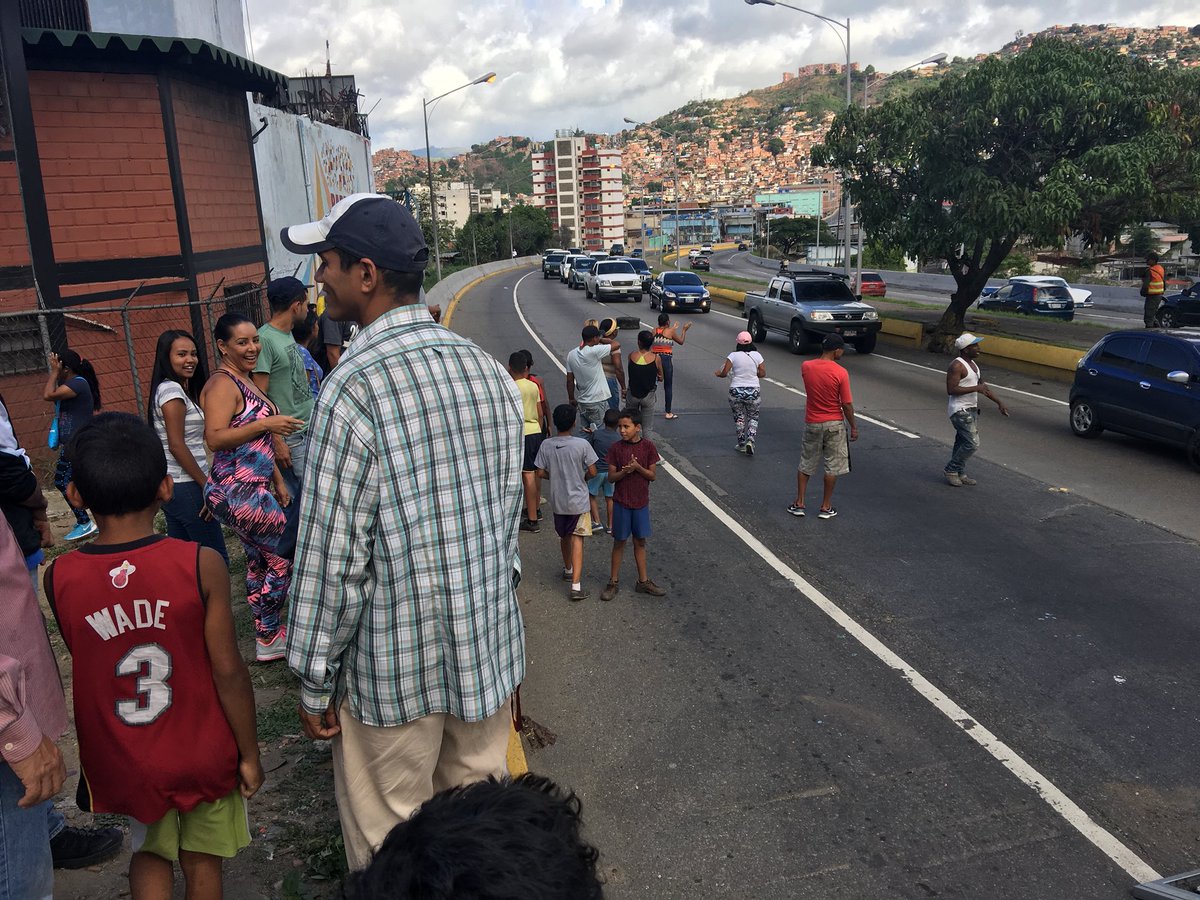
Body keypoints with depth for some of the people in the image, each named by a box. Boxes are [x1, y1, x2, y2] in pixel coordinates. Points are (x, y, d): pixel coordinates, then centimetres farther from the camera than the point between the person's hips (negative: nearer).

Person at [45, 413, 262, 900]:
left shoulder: (59, 578, -16)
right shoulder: (201, 565, -22)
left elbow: (82, 664, 0)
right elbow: (228, 670, -16)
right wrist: (249, 753, -4)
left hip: (119, 763, 2)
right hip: (202, 755, -1)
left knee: (149, 857, 26)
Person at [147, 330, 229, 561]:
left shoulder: (166, 388, 14)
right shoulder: (172, 390, -14)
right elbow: (176, 445, -19)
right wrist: (207, 485, -15)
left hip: (169, 484, 10)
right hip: (186, 486, -10)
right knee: (216, 557, -5)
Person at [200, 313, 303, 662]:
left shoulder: (247, 381, 16)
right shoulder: (222, 384, -14)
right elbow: (215, 438, -26)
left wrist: (278, 481, 22)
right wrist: (265, 424, -30)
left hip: (254, 489, 10)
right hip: (237, 492, -10)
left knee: (259, 560, 16)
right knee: (285, 558, -4)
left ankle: (267, 635, 28)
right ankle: (269, 639, 9)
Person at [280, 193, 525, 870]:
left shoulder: (356, 387, -21)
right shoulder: (489, 371, 0)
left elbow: (334, 557, -18)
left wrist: (316, 683, -6)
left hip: (394, 670, -6)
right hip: (488, 651, 7)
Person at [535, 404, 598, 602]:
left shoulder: (546, 445, -8)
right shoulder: (582, 444, -16)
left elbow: (540, 473, -4)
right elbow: (592, 472, -12)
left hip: (557, 501, 3)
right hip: (578, 501, -3)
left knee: (564, 537, 23)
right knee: (577, 540, -1)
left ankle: (568, 570, 44)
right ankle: (576, 585, -9)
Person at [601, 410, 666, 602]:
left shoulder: (648, 447, -5)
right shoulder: (615, 449, -7)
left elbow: (653, 475, -4)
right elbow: (611, 477, -6)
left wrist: (637, 467, -21)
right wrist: (625, 471, -24)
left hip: (641, 502, 1)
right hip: (621, 502, -1)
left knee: (640, 541, 12)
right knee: (619, 542, 6)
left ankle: (643, 581, 23)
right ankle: (613, 582, 16)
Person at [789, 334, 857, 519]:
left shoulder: (805, 367, -7)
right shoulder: (841, 373, -17)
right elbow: (847, 404, -12)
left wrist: (823, 357, 8)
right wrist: (853, 427, -1)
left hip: (812, 424, 3)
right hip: (834, 424, -3)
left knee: (806, 464, 16)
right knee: (832, 466, 9)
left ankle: (799, 503, 18)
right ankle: (826, 507, 15)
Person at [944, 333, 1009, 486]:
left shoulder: (973, 364, 13)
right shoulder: (957, 366, -17)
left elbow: (983, 385, 20)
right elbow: (951, 390, -23)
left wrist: (999, 402, 16)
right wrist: (976, 388, -22)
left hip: (971, 409, 9)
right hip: (960, 411, -9)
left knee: (962, 443, 13)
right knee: (972, 443, -11)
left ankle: (960, 474, 19)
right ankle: (951, 470, 1)